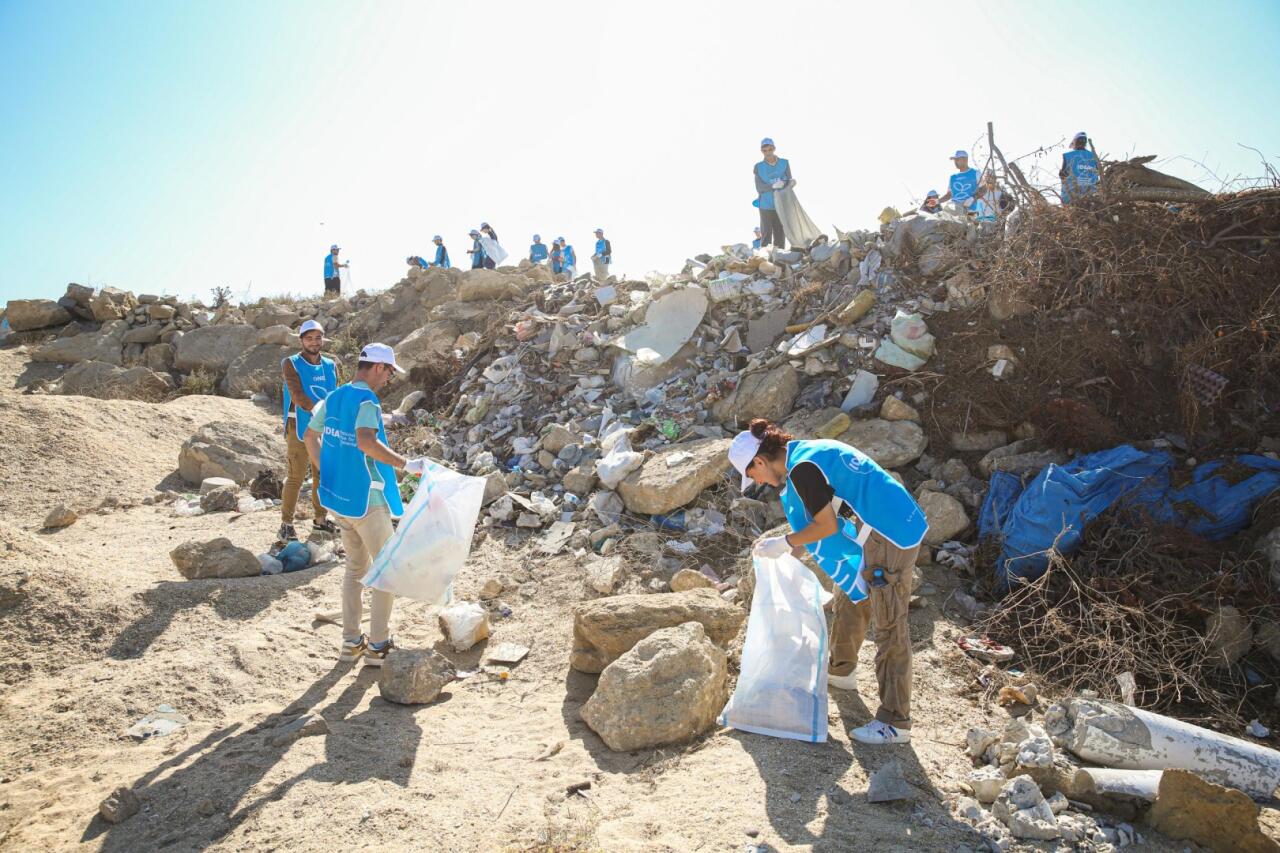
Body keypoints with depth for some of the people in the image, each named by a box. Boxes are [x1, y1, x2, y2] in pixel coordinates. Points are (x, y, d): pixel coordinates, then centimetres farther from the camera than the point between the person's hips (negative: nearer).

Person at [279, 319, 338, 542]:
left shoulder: (330, 365, 8)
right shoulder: (291, 364, -6)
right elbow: (297, 396, -17)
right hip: (300, 428, -5)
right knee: (295, 477, -5)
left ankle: (320, 519, 24)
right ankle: (286, 524, 2)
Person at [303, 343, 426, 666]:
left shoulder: (333, 397, 9)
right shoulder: (366, 400, -17)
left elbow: (310, 437, 18)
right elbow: (366, 442, -34)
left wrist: (324, 474, 23)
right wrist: (407, 464, -29)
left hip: (337, 496, 8)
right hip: (366, 498, -8)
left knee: (355, 566, 19)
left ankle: (350, 641, 23)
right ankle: (378, 645, 10)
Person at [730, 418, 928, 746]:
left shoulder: (802, 468, -19)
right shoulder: (809, 450, 11)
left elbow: (828, 526, -16)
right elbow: (831, 515, 19)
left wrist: (784, 543, -5)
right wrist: (794, 549, 20)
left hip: (891, 538, -10)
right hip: (901, 525, 10)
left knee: (889, 628, -3)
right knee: (850, 601, 24)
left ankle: (895, 723, 6)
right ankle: (840, 671, 44)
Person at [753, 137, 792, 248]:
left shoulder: (784, 163, 7)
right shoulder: (759, 167, 3)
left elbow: (789, 182, 6)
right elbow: (759, 187, -6)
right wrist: (773, 186, -22)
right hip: (766, 206, -1)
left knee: (780, 235, 2)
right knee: (766, 235, -4)